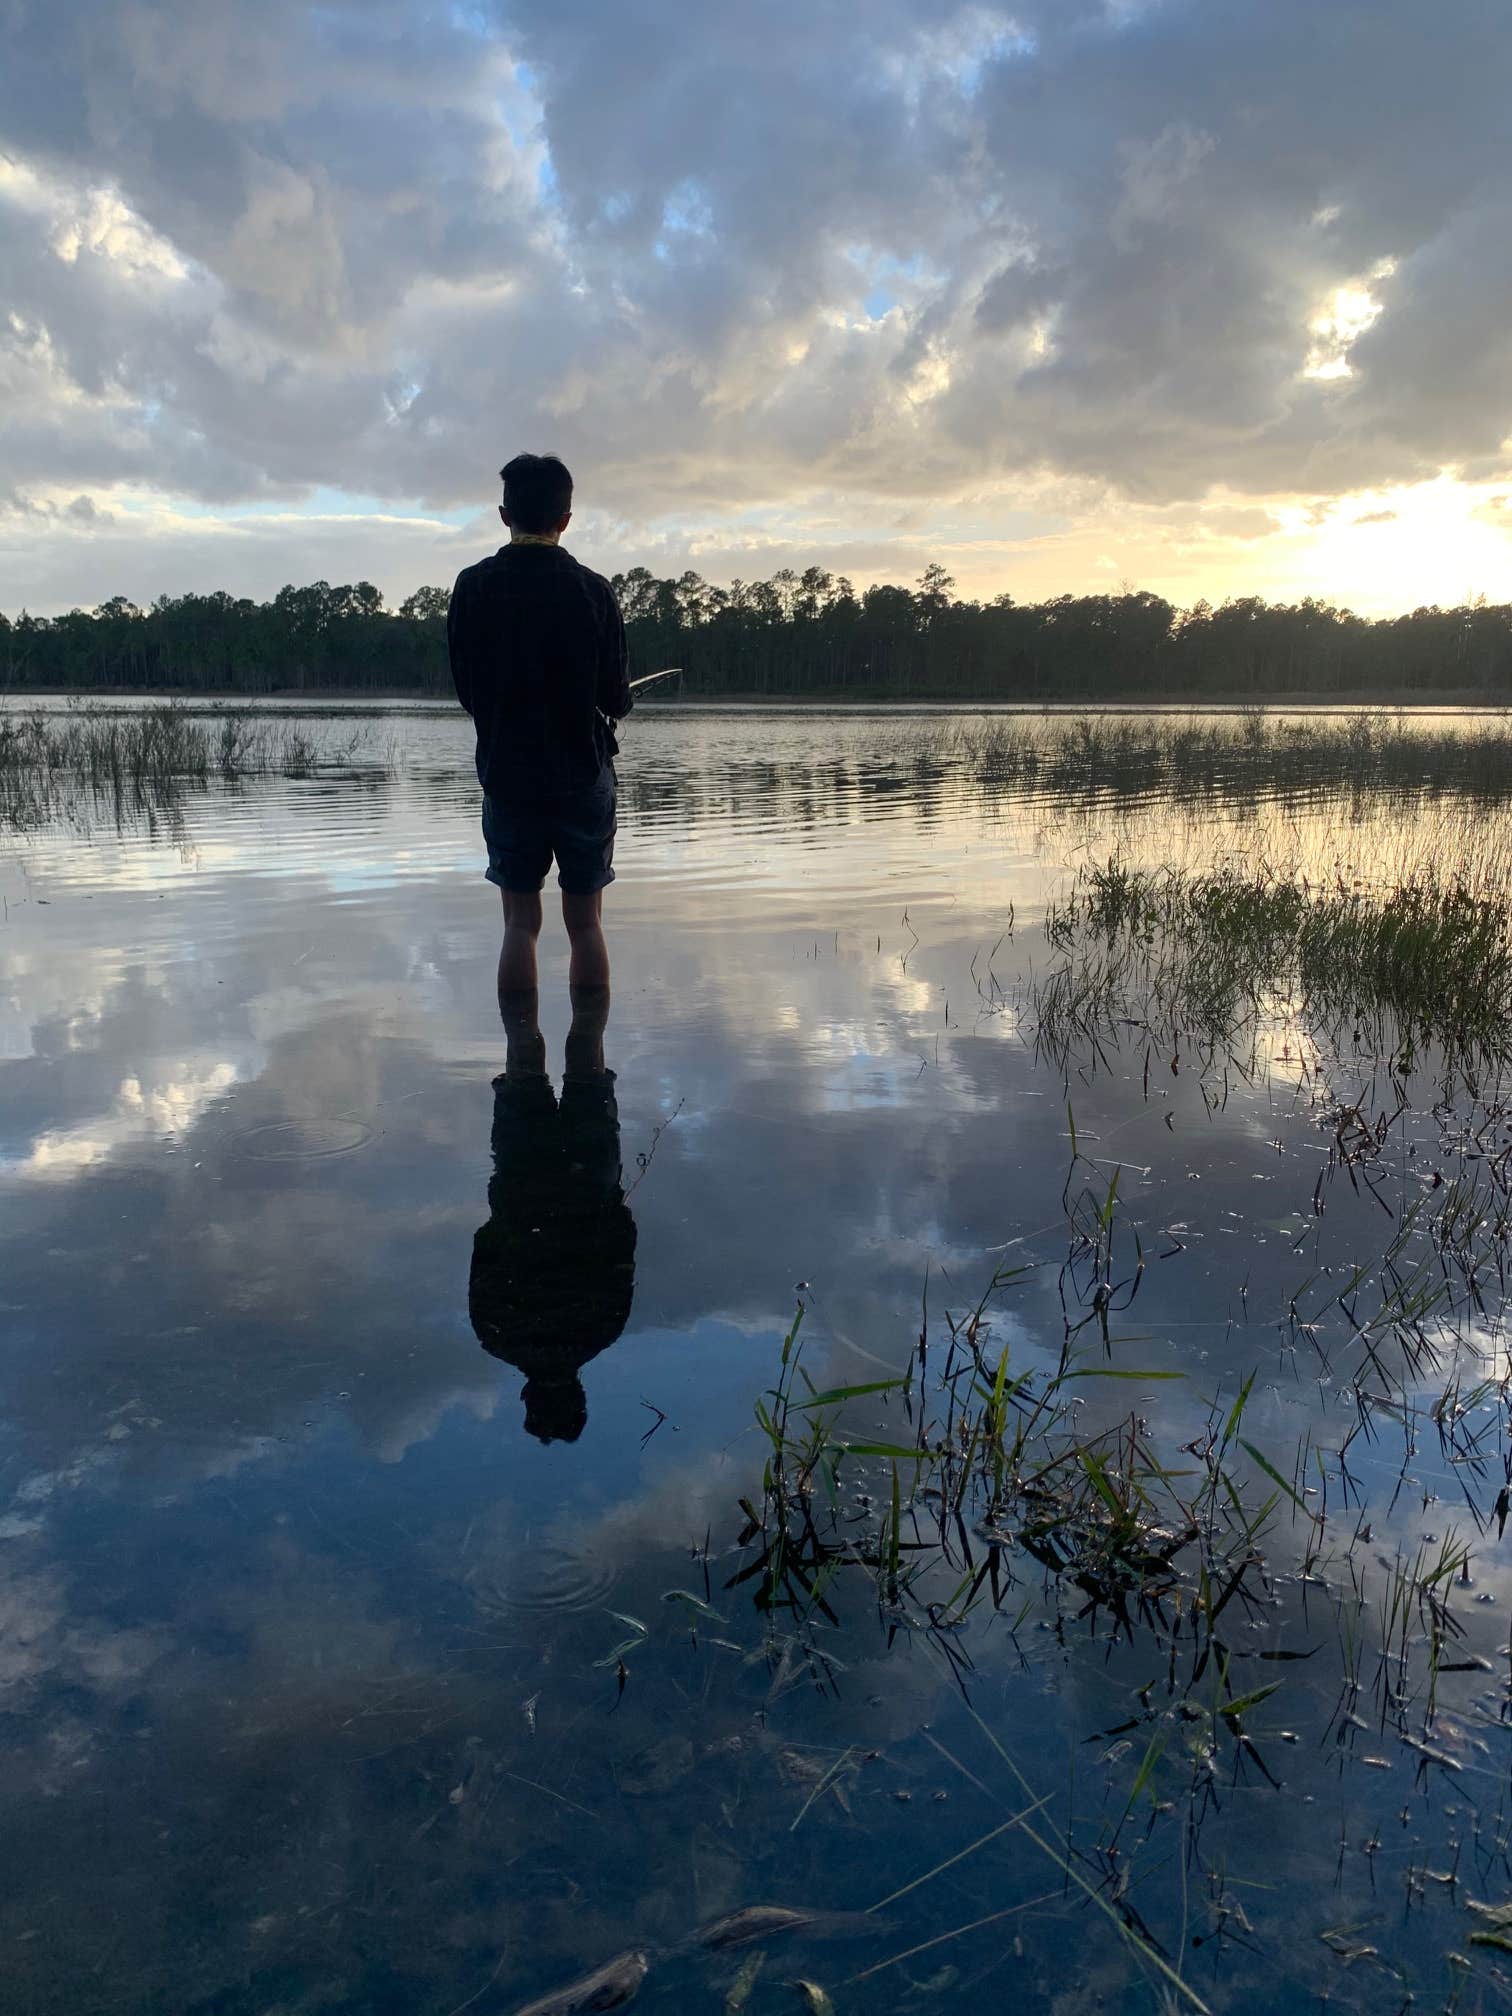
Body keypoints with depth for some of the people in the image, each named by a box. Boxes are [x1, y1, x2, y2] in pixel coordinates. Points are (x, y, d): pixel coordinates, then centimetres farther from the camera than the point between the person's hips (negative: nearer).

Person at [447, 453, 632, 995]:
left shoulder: (472, 586, -3)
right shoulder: (592, 590, -8)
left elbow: (466, 690, 2)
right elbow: (616, 698, -5)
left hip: (506, 773, 1)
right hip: (583, 774, -1)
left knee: (520, 923, 6)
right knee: (585, 924, 7)